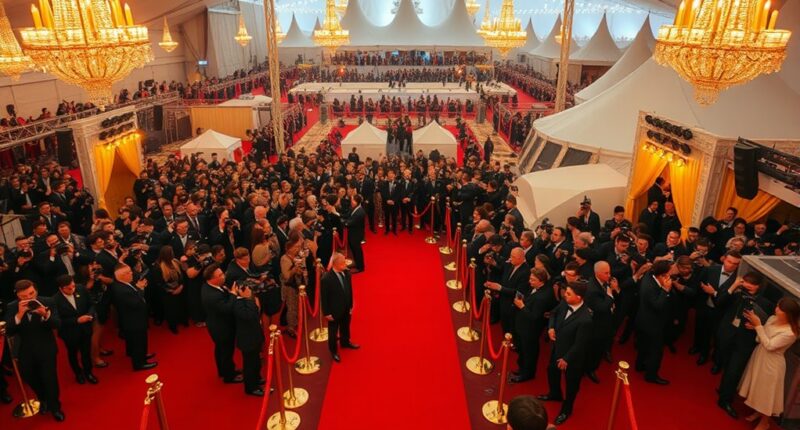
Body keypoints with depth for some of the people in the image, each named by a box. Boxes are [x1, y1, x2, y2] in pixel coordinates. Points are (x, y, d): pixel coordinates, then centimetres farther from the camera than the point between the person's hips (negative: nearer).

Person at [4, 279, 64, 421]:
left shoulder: (47, 302, -15)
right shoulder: (11, 307, -12)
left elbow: (57, 324, -21)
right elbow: (9, 332, -19)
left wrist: (45, 314, -41)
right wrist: (19, 314, -35)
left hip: (46, 349, -2)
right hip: (25, 351, 3)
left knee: (50, 379, 3)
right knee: (29, 378, 20)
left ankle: (55, 407, 28)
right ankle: (44, 400, 49)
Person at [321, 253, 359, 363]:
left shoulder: (346, 273, -12)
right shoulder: (326, 279, -29)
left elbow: (350, 290, 1)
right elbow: (324, 298, -19)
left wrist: (351, 305, 6)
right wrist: (327, 313, -13)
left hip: (346, 309, 5)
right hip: (334, 311, -5)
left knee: (345, 328, 28)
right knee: (333, 332, 17)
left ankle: (345, 342, 55)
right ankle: (334, 351, 40)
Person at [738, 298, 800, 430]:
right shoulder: (772, 319, -6)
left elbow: (769, 345, -27)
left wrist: (758, 325, -30)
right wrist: (754, 326, -16)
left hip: (771, 364, -7)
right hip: (759, 356, 7)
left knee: (766, 392, 12)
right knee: (758, 388, 24)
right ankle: (757, 412, 47)